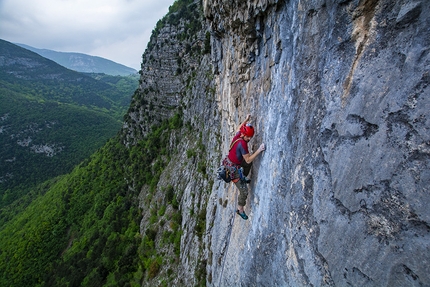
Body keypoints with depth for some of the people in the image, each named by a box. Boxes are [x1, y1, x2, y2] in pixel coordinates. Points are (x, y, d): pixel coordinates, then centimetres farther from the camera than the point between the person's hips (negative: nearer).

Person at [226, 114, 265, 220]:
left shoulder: (237, 135, -7)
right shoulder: (242, 144, -31)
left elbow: (238, 128, 19)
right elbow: (248, 160, -29)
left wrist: (246, 120, 24)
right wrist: (259, 150, -34)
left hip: (229, 163, 9)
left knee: (249, 163, 32)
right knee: (244, 191, 3)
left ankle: (243, 178, 49)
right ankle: (240, 209, 24)